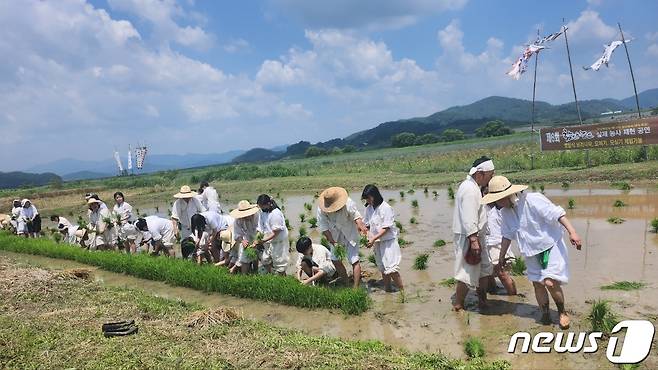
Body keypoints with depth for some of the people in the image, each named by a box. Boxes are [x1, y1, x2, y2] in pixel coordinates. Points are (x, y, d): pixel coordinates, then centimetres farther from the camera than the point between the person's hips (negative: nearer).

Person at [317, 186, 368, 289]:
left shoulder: (348, 203, -29)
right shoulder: (321, 208, -24)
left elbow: (355, 215, -12)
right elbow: (323, 226, -18)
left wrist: (360, 225, -34)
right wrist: (332, 241, -23)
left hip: (350, 234, -3)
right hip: (335, 236, 4)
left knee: (354, 260, -10)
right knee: (335, 260, 10)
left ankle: (356, 288, -3)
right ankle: (346, 283, 30)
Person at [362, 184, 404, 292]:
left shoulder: (386, 208, -17)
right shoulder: (368, 208, 3)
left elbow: (386, 228, -19)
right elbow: (367, 224, 10)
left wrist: (374, 239, -23)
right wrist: (369, 237, -7)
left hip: (388, 240, -7)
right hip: (377, 242, 7)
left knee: (391, 268, -10)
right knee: (382, 268, 14)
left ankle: (402, 290, 1)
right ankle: (387, 289, 25)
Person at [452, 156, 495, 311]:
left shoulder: (473, 186, 13)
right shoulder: (470, 190, -21)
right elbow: (469, 219, -27)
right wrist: (474, 240, -28)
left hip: (476, 236, 11)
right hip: (469, 237, -11)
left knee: (485, 268, 17)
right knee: (467, 272, -3)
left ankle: (482, 300, 29)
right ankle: (458, 306, 9)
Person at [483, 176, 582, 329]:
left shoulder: (533, 200, -24)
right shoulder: (505, 211, -1)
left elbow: (557, 213, -26)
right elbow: (507, 235, 10)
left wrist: (572, 232, -37)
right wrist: (501, 259, 16)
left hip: (551, 246, -7)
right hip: (532, 252, 7)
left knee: (550, 283, -16)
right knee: (537, 284, 9)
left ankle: (562, 312, 9)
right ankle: (545, 315, 26)